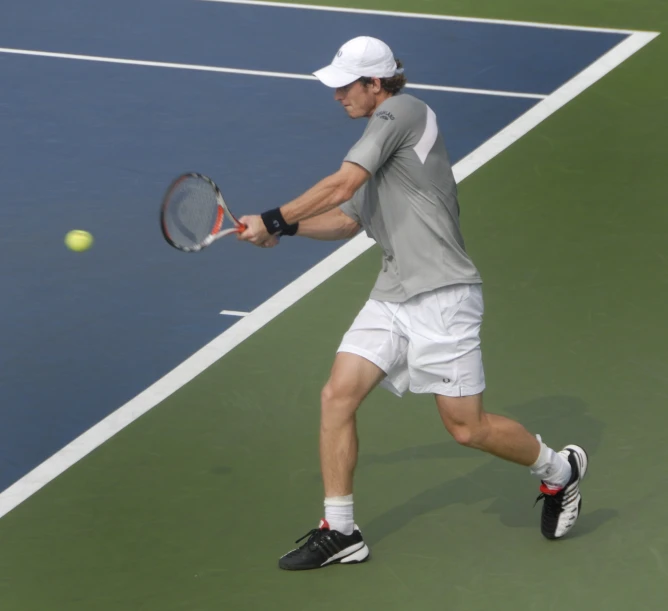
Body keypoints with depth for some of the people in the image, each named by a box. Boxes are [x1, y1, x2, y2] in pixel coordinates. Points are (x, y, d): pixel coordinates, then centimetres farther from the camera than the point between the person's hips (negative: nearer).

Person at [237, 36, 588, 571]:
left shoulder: (400, 112, -10)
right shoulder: (381, 138, 18)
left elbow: (342, 187, -18)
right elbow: (347, 221, 25)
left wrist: (274, 218, -11)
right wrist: (286, 229, 11)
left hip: (441, 296, -9)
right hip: (392, 298, 9)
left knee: (467, 426, -4)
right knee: (338, 395, -4)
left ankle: (558, 470, 23)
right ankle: (339, 532, 3)